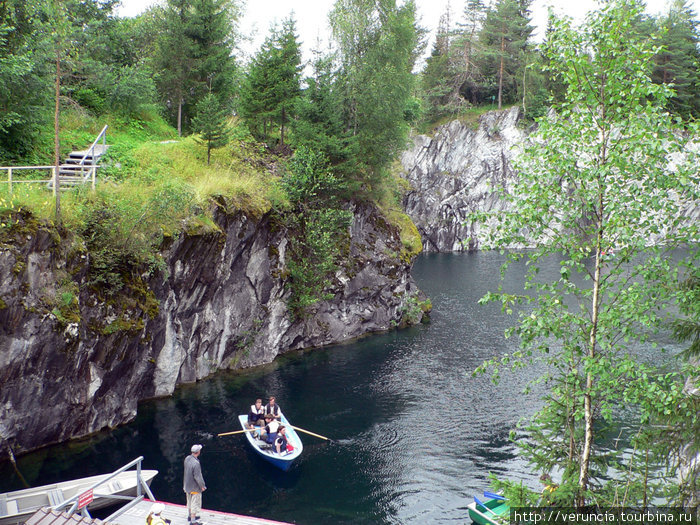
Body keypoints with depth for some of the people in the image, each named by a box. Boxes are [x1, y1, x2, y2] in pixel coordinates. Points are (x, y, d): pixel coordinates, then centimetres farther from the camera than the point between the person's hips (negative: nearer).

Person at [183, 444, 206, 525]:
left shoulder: (187, 458, -6)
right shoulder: (195, 463, -32)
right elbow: (198, 477, -26)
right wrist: (202, 486, -11)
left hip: (187, 484, 8)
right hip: (194, 487, -8)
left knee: (189, 502, 24)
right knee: (195, 503, 5)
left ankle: (190, 516, 40)